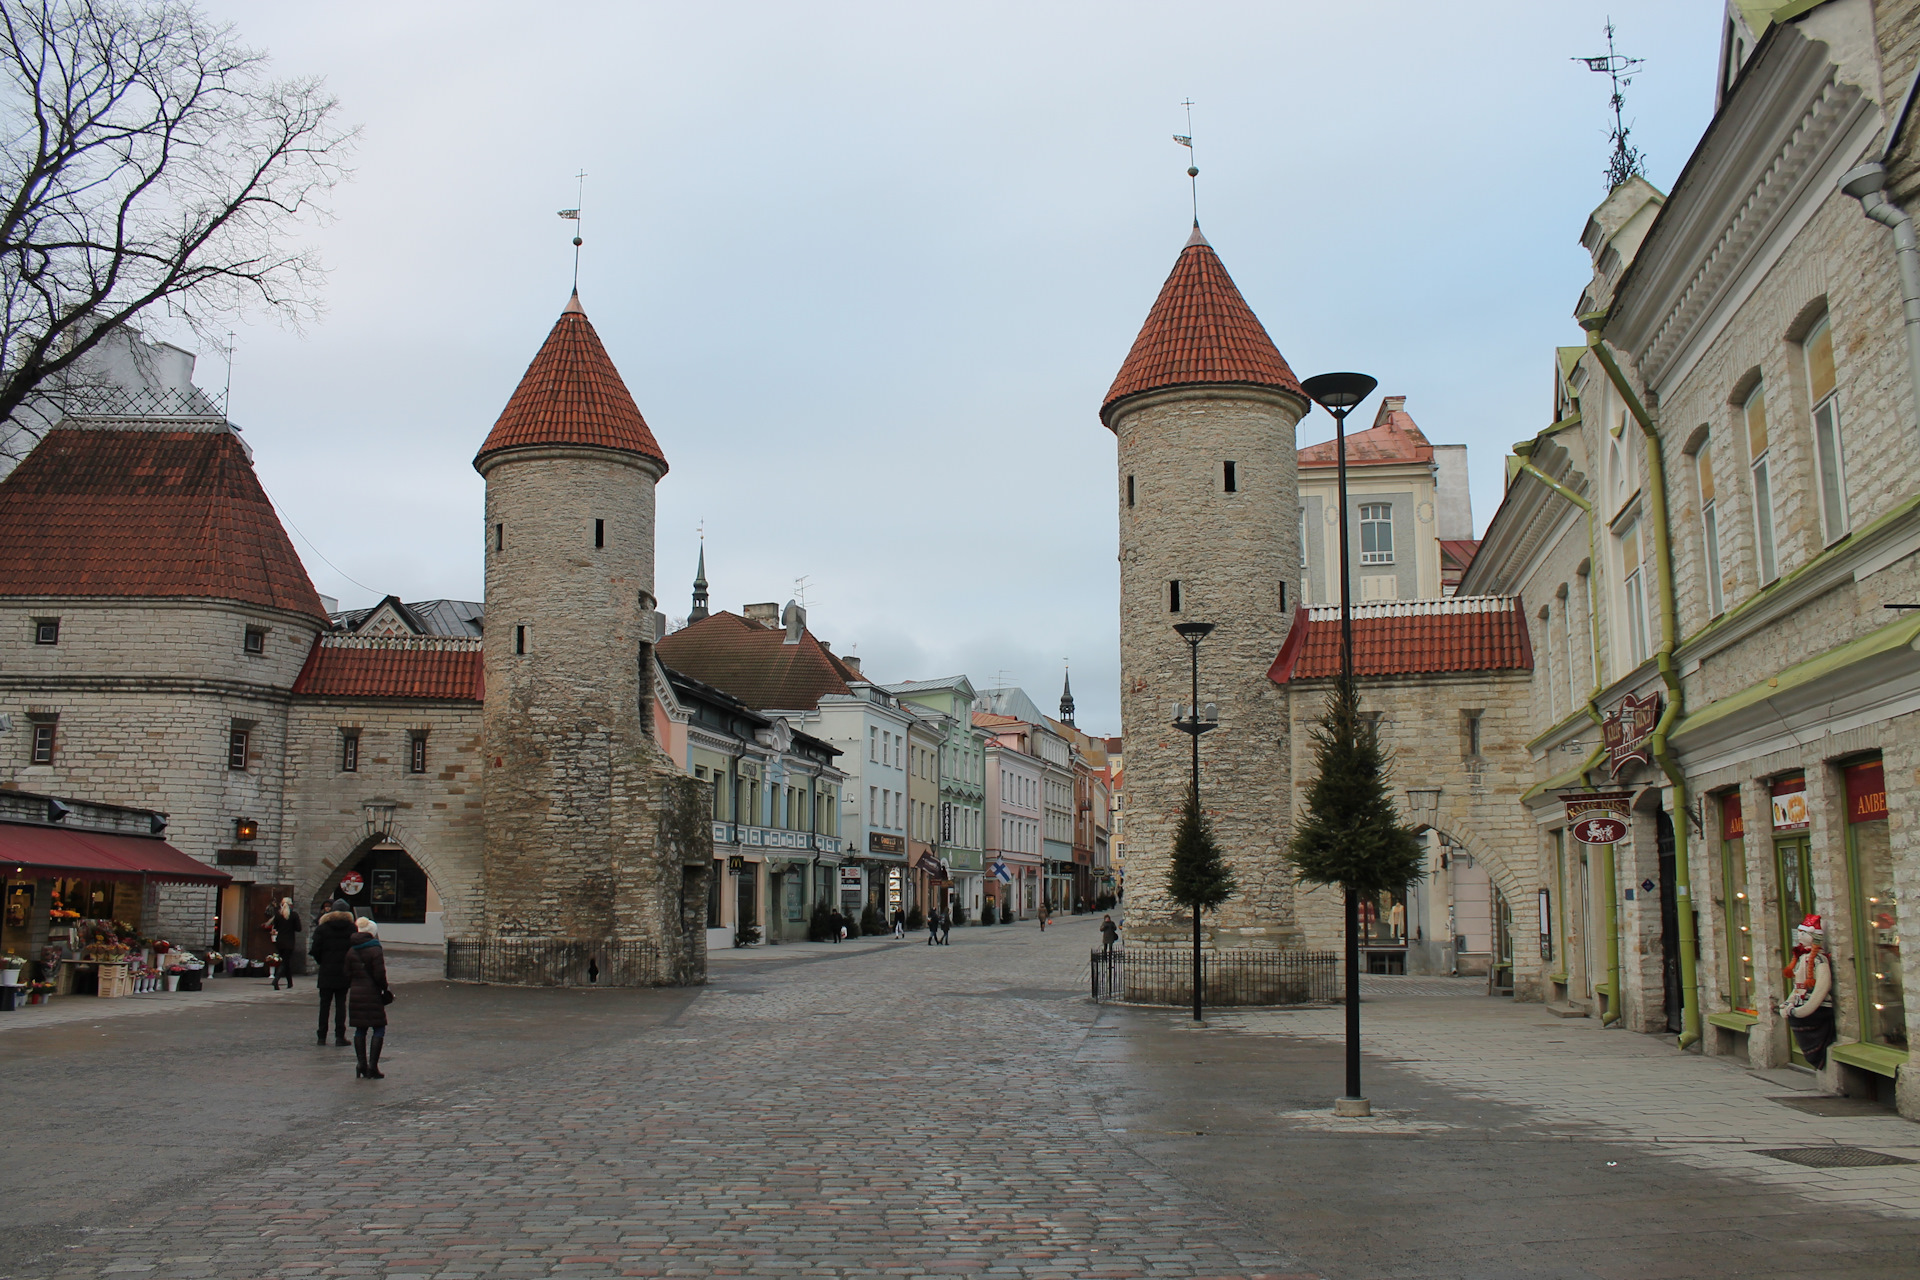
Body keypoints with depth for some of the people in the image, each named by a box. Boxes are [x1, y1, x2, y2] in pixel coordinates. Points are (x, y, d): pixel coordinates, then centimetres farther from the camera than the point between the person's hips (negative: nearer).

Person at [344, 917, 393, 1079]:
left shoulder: (351, 951, 9)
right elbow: (379, 974, -14)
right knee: (379, 1029, 0)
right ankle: (372, 1067, -6)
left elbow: (347, 975, 11)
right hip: (372, 994, -6)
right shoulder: (375, 951, -11)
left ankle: (362, 1065, 11)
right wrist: (386, 989, -1)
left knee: (360, 1030, 13)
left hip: (355, 994, 6)